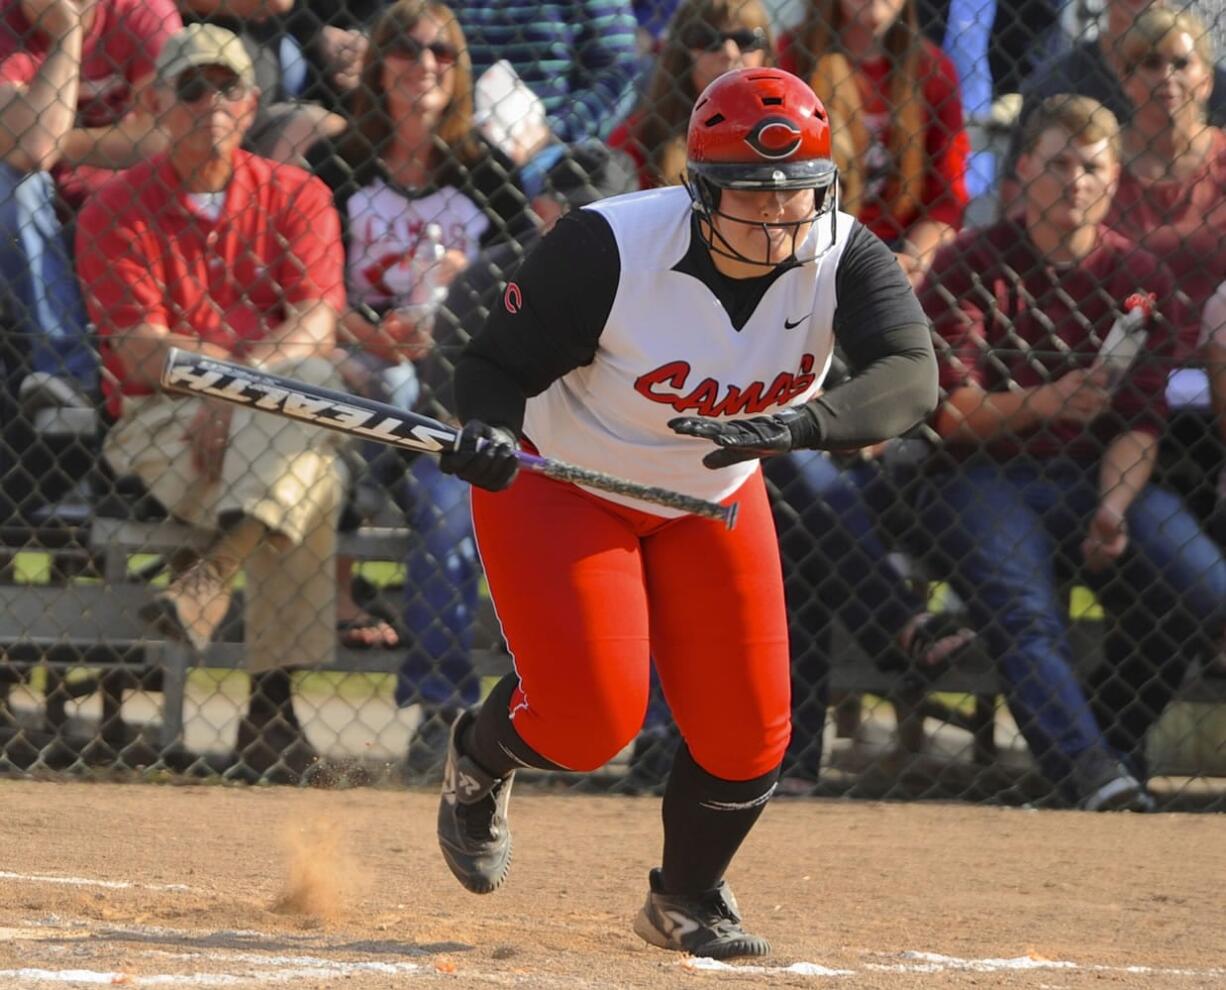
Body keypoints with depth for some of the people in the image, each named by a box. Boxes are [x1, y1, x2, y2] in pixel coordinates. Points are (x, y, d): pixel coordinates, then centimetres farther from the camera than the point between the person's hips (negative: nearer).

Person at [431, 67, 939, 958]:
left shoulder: (846, 262, -23)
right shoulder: (607, 248, -31)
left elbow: (912, 377, -40)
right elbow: (498, 361, -24)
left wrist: (797, 425, -58)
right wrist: (489, 428, -48)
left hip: (713, 500, 4)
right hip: (559, 482, -4)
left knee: (746, 739, -1)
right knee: (594, 717, -17)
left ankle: (688, 900, 30)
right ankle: (481, 759, 20)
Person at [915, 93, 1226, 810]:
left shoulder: (1141, 279, 9)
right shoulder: (969, 268, 2)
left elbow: (1141, 422, 0)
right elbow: (947, 411, -8)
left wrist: (1113, 507, -19)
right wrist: (1046, 403, -24)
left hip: (1101, 476, 3)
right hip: (985, 477, -2)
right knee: (1025, 616, -31)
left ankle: (1118, 746, -1)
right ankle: (1094, 776, -46)